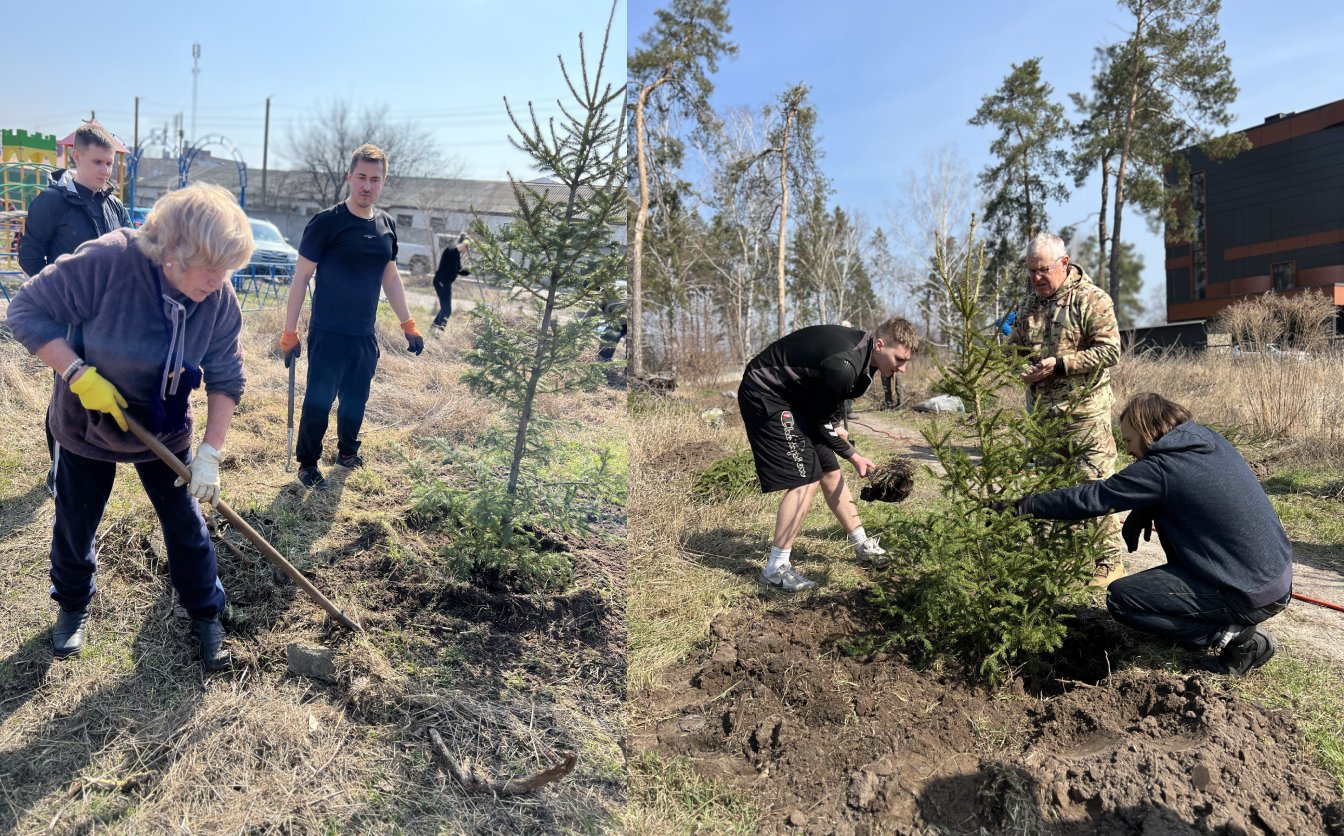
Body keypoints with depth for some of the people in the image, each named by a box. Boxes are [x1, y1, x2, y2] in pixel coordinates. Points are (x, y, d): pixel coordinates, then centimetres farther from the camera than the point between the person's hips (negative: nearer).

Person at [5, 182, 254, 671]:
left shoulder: (220, 299, -20)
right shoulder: (108, 261, -30)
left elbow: (226, 378, -13)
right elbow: (27, 310, -20)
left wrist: (211, 453, -19)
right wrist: (79, 374, -30)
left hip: (164, 431, 1)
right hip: (87, 425, -1)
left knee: (186, 524, 7)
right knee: (74, 525, 16)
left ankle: (206, 613, 27)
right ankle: (72, 605, 44)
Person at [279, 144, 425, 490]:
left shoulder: (387, 225, 6)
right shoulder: (326, 222, -10)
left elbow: (390, 278, 16)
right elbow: (301, 277, -8)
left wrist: (408, 324, 15)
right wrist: (289, 332, -10)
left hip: (365, 335, 5)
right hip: (328, 334, -5)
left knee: (357, 398, 16)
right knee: (319, 400, 2)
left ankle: (347, 451, 38)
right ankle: (307, 464, 20)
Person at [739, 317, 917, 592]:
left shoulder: (863, 351, -3)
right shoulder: (844, 365, -31)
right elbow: (820, 419, -17)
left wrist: (835, 426, 1)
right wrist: (853, 456, -6)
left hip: (794, 395, 10)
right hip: (765, 394, -9)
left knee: (830, 473, 13)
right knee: (805, 481, -14)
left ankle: (862, 544, 30)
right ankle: (775, 568, -5)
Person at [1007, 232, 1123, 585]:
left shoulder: (1092, 300, -7)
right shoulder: (1028, 304, 13)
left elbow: (1109, 350, -13)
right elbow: (1014, 346, 22)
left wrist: (1059, 364, -19)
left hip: (1083, 410, -6)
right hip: (1041, 410, 7)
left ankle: (1109, 560, 6)